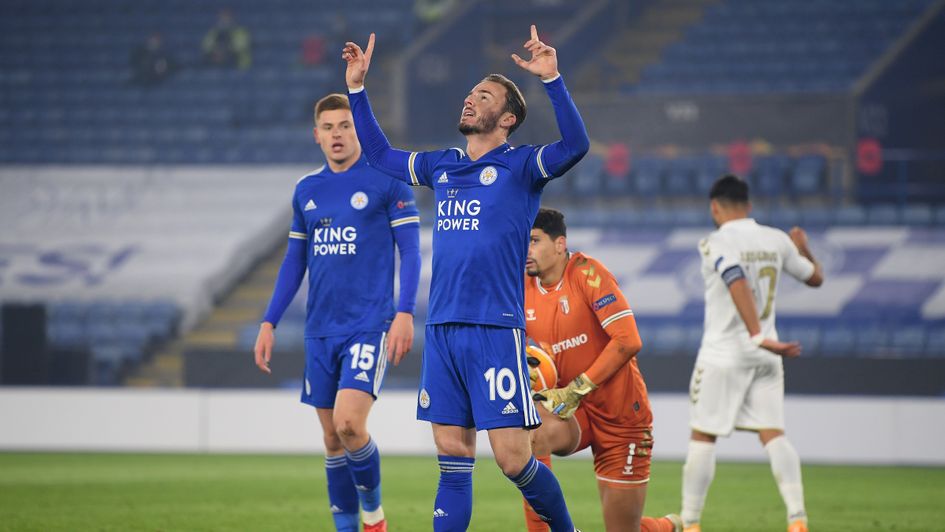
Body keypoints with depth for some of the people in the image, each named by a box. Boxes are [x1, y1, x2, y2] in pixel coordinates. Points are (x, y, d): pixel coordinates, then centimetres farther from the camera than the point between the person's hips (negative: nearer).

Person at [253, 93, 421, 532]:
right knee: (332, 438, 6)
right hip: (320, 330, 5)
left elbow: (410, 251, -5)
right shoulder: (306, 190, 12)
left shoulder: (387, 180, -3)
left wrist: (405, 313, -15)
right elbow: (294, 262, 18)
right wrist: (269, 323, 13)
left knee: (349, 423, -19)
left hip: (369, 326, -5)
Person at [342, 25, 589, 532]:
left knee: (513, 459, -7)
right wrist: (356, 88, 25)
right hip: (442, 331, 6)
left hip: (496, 329, -6)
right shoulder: (442, 165, 16)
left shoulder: (520, 165, -1)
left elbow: (574, 145, -20)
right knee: (453, 456, 6)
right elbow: (380, 154, 31)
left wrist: (552, 79, -30)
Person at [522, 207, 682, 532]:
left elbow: (628, 340, -22)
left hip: (620, 416, -4)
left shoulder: (587, 273, -15)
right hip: (571, 410, 4)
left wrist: (577, 390, -24)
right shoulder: (521, 288, 1)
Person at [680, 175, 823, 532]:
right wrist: (803, 248, 38)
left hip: (723, 355, -5)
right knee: (774, 435, 2)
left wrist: (758, 337, -34)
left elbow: (739, 284, -27)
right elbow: (815, 277, 19)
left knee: (702, 438, 4)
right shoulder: (777, 241, 6)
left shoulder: (717, 243, -11)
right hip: (766, 359, 5)